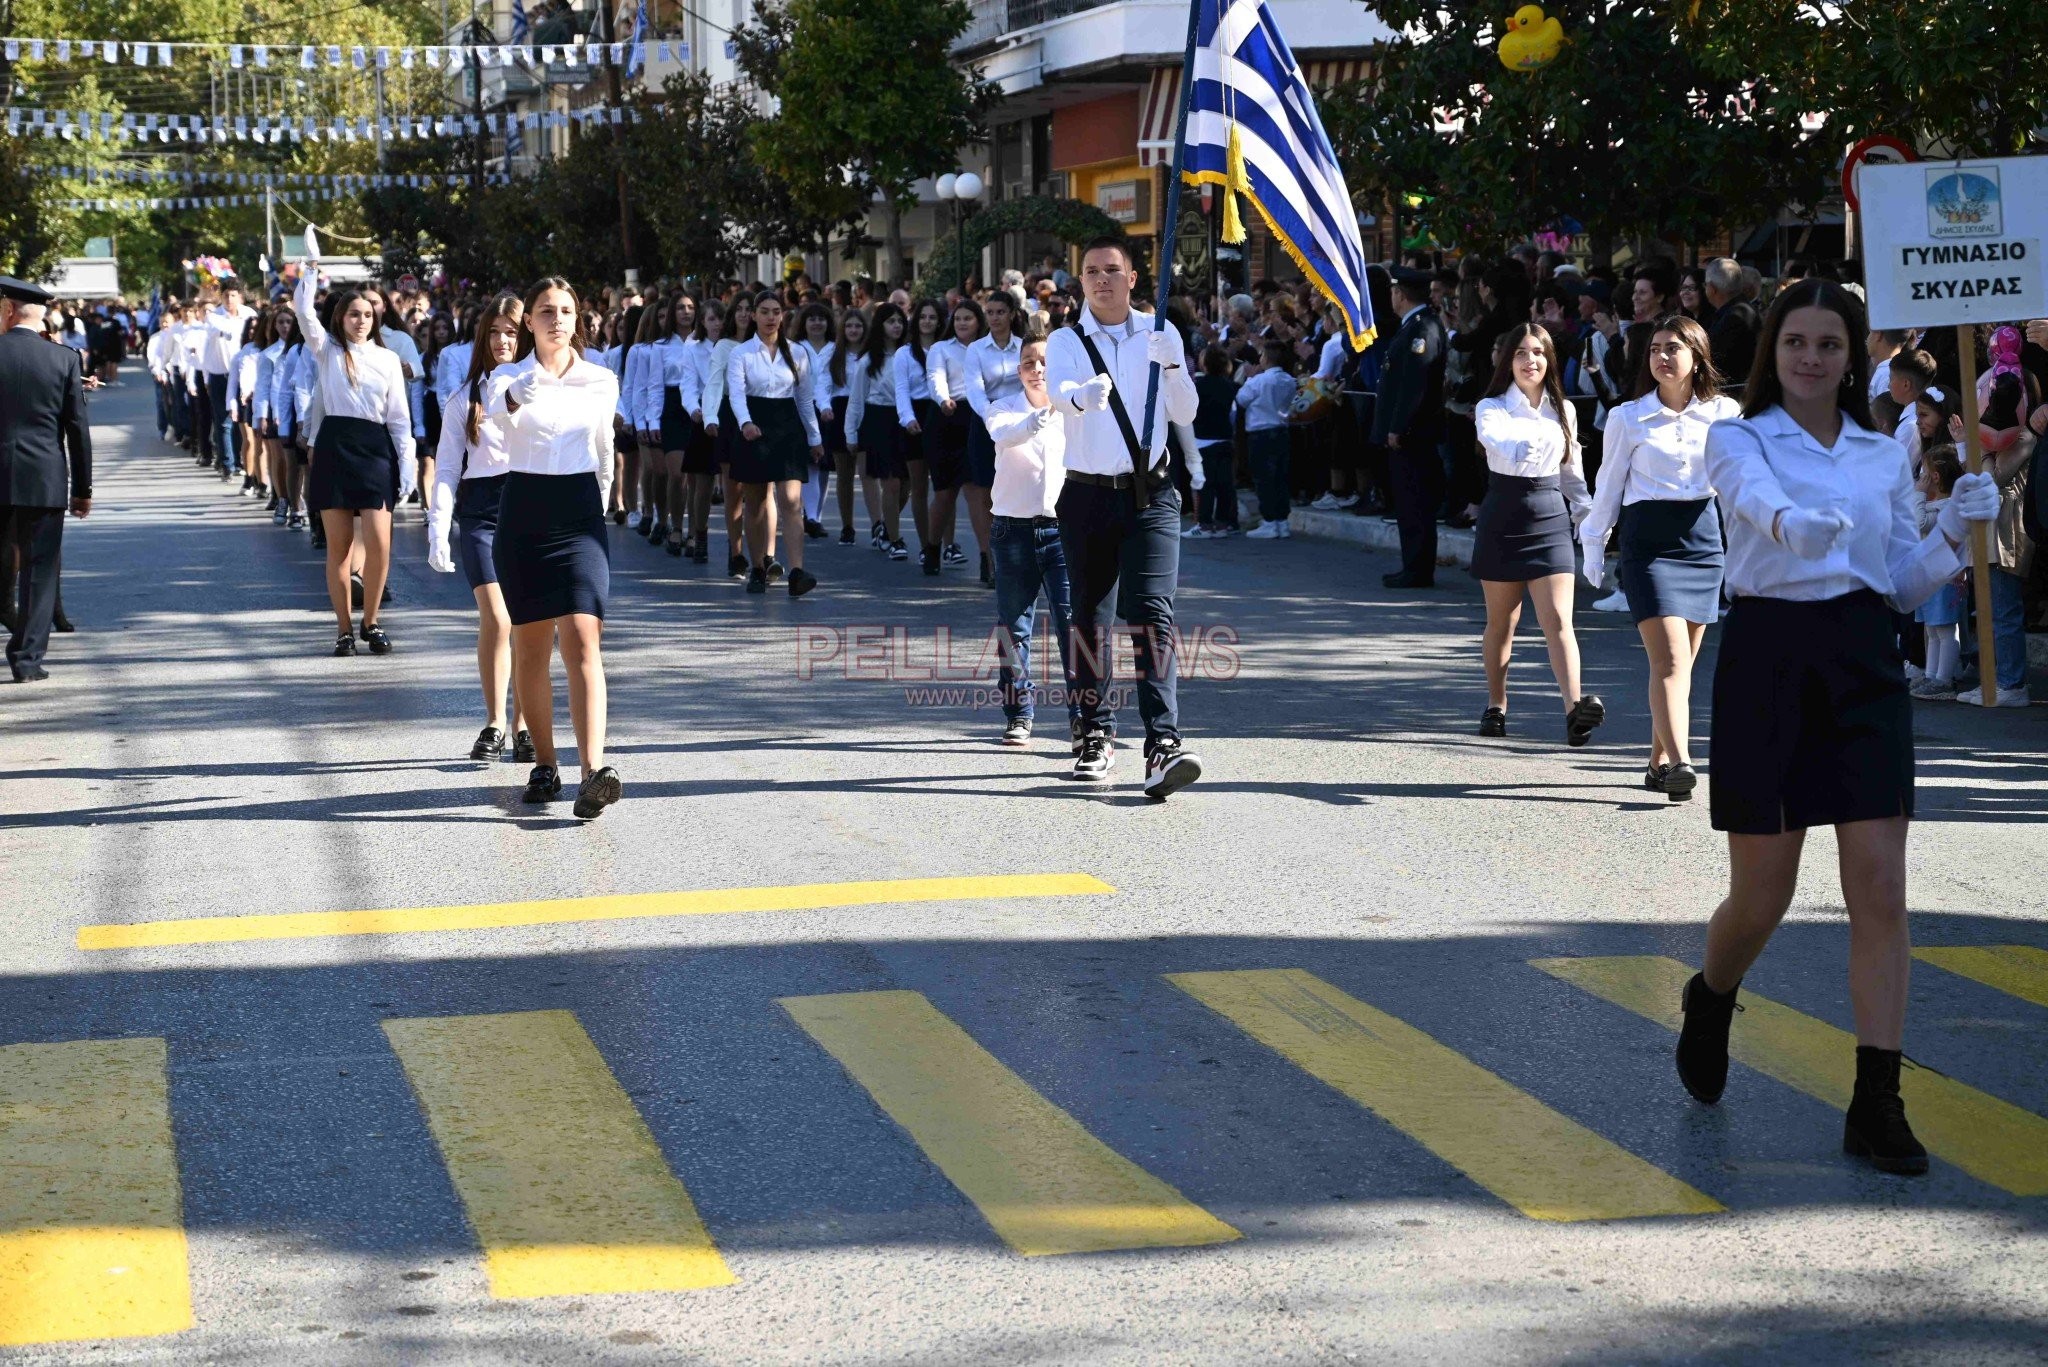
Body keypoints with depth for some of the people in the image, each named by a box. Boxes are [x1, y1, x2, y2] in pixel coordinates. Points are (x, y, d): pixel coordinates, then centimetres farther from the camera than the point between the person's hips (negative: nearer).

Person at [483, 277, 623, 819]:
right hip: (523, 514, 0)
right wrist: (515, 398, -48)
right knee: (530, 650, 6)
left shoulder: (601, 382, 6)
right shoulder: (508, 378, -1)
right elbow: (496, 405, -25)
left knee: (583, 643, -14)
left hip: (580, 515, 0)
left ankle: (593, 773, -25)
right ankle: (544, 765, 21)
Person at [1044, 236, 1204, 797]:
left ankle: (1162, 745, -24)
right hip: (1088, 496, 1)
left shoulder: (1159, 336, 7)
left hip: (1150, 496, -1)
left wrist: (1172, 367, -17)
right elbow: (1058, 391, -19)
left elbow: (1184, 413, 2)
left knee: (1153, 614, -15)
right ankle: (1096, 736, 24)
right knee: (1090, 619, 9)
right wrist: (1082, 395, -42)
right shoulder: (1066, 341, 3)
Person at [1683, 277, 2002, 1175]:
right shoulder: (1737, 441, 0)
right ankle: (1710, 1001, 37)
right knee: (1762, 897, 3)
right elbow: (1761, 504, -24)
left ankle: (1876, 1104, -2)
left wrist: (1955, 532, -4)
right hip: (1768, 656, -3)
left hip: (1864, 664, 3)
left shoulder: (1884, 455, 12)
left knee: (1880, 888, -6)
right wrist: (1799, 524, -47)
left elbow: (1906, 586, 14)